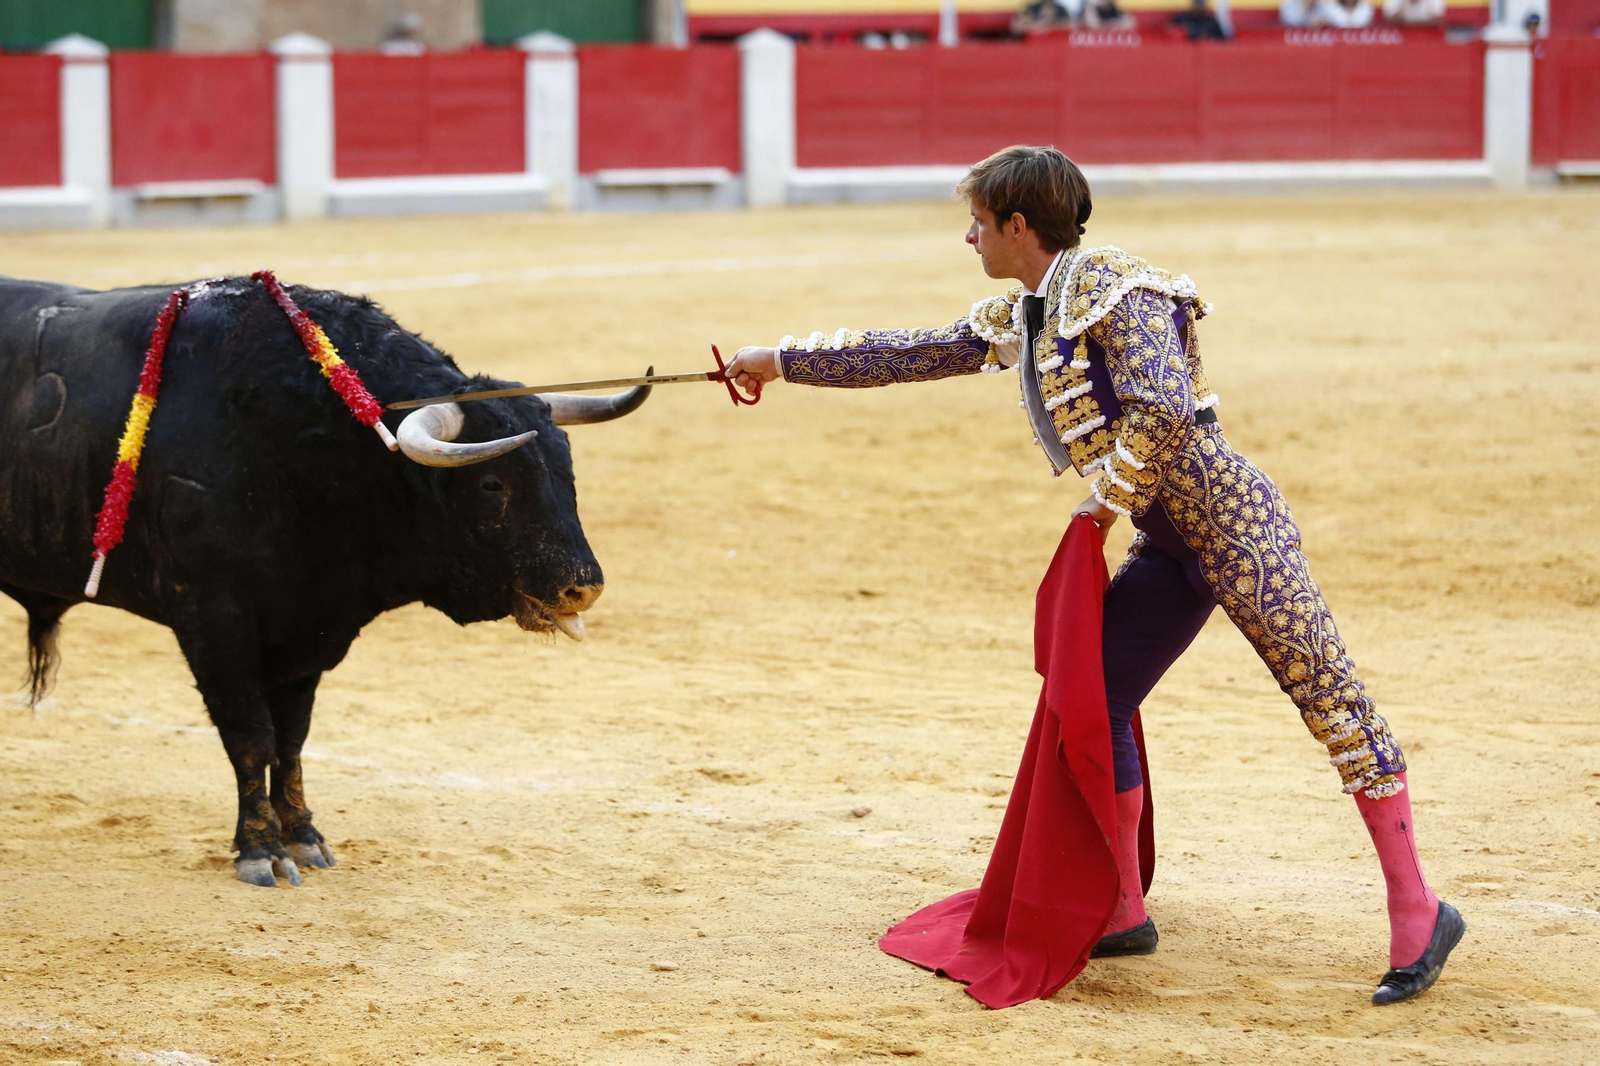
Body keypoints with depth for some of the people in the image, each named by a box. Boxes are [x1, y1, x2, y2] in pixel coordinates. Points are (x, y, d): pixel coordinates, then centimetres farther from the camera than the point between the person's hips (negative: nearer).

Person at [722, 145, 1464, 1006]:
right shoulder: (1017, 320, 12)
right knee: (1094, 702, 6)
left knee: (1329, 699, -7)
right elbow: (907, 355, 20)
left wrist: (1111, 497, -15)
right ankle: (1123, 912, 17)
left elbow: (1162, 406, -25)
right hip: (1167, 547, 9)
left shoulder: (1112, 288, -15)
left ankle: (1417, 913, -6)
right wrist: (782, 362, 22)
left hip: (1232, 522, -9)